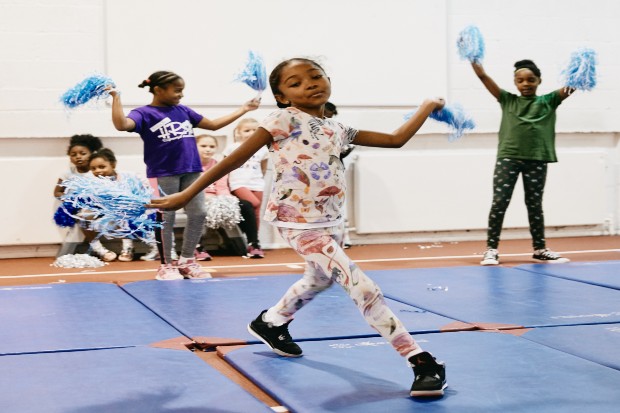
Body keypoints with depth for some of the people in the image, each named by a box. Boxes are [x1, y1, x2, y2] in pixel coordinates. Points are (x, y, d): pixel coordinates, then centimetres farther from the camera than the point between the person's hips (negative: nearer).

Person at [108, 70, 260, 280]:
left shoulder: (184, 111, 14)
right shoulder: (144, 113, -5)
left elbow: (214, 125, 22)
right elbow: (122, 124, -23)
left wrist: (243, 109, 23)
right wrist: (116, 97, -23)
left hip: (192, 172, 6)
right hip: (163, 174, -6)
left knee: (198, 214, 4)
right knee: (165, 218, 1)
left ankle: (187, 260, 18)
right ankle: (166, 265, 14)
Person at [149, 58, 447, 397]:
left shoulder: (338, 130, 9)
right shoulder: (284, 120, -9)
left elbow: (396, 139, 15)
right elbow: (236, 158, -11)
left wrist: (426, 108, 18)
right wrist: (187, 195, -13)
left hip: (332, 221, 8)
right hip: (299, 223, -8)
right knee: (363, 288, -15)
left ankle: (270, 323, 53)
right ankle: (422, 362, -13)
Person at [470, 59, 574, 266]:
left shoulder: (548, 102, 9)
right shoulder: (508, 100, 8)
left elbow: (568, 88, -7)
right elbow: (483, 76, -1)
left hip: (536, 160, 1)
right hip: (508, 158, 0)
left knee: (535, 205, 10)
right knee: (499, 202, -4)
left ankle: (540, 248, 21)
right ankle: (491, 248, 2)